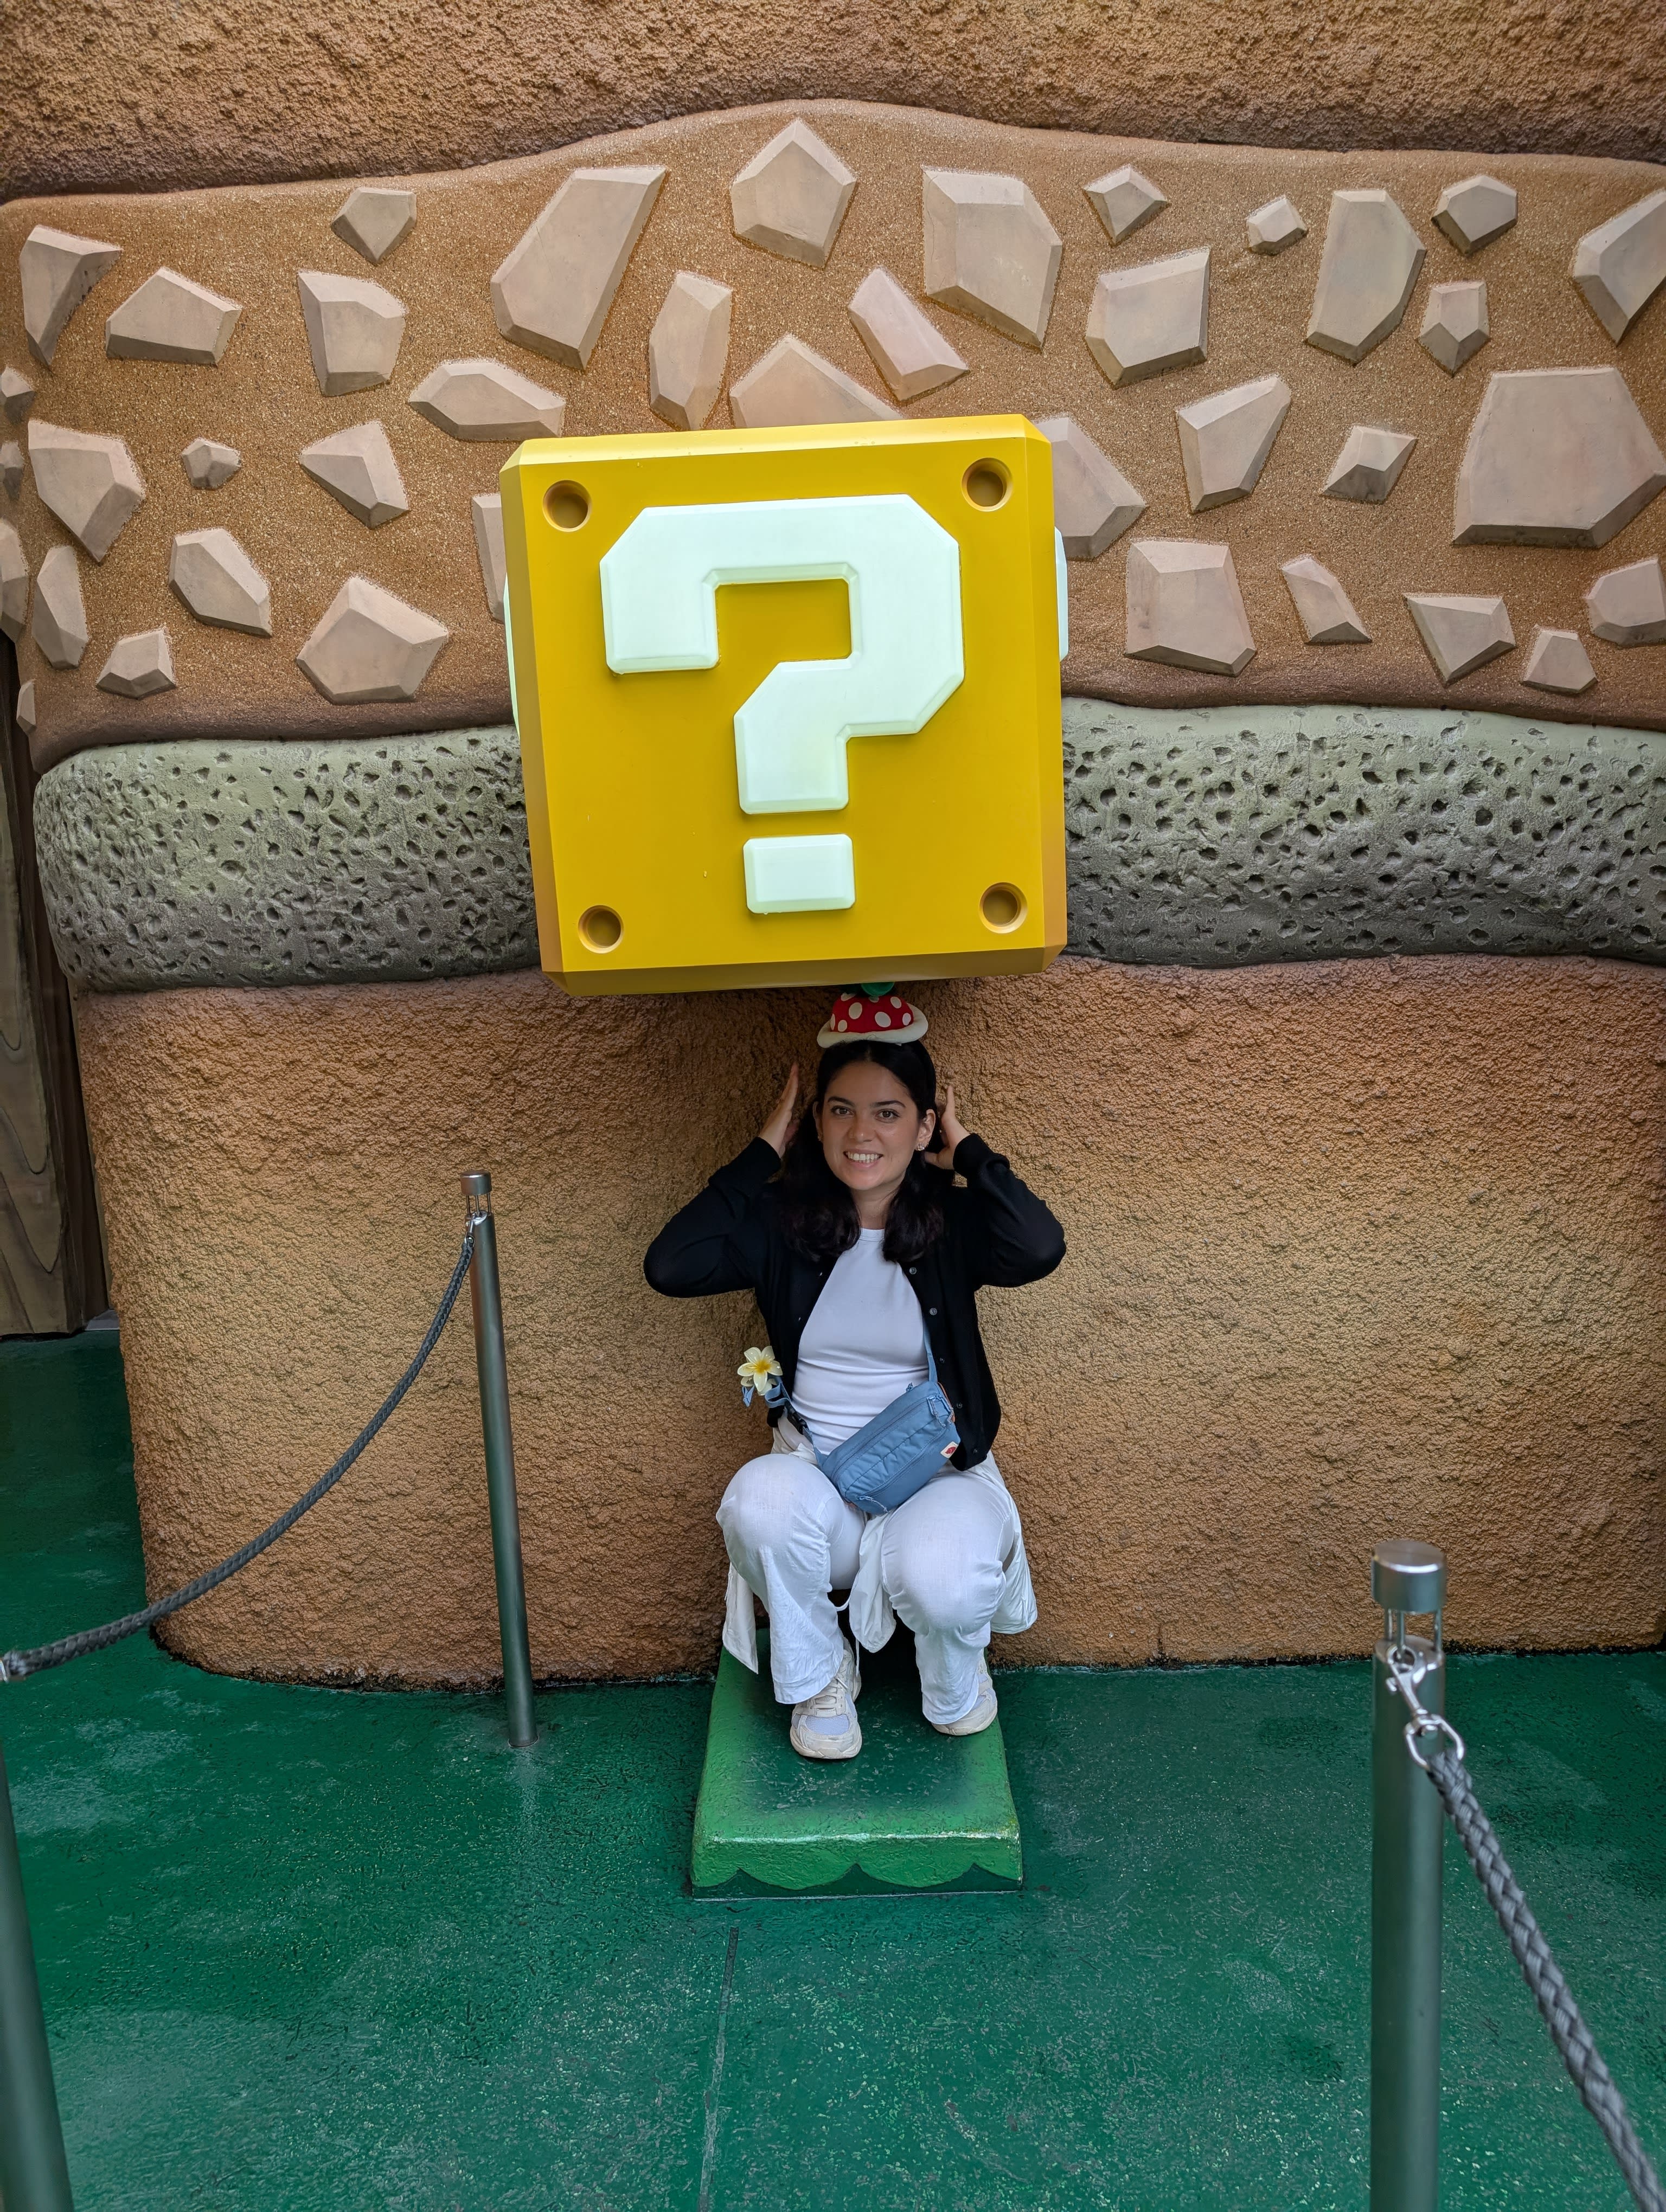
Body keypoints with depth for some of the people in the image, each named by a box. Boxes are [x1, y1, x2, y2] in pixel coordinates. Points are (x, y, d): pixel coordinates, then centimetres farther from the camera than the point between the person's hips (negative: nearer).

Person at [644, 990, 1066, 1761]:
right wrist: (764, 1151, -11)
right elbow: (669, 1266, -18)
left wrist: (968, 1151, -13)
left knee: (940, 1581, -34)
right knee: (762, 1500, -34)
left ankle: (957, 1684, 8)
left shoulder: (953, 1221, -5)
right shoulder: (783, 1220, -2)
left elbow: (1039, 1249, -28)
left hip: (938, 1475, -1)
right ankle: (819, 1676, -1)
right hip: (817, 1477, 1)